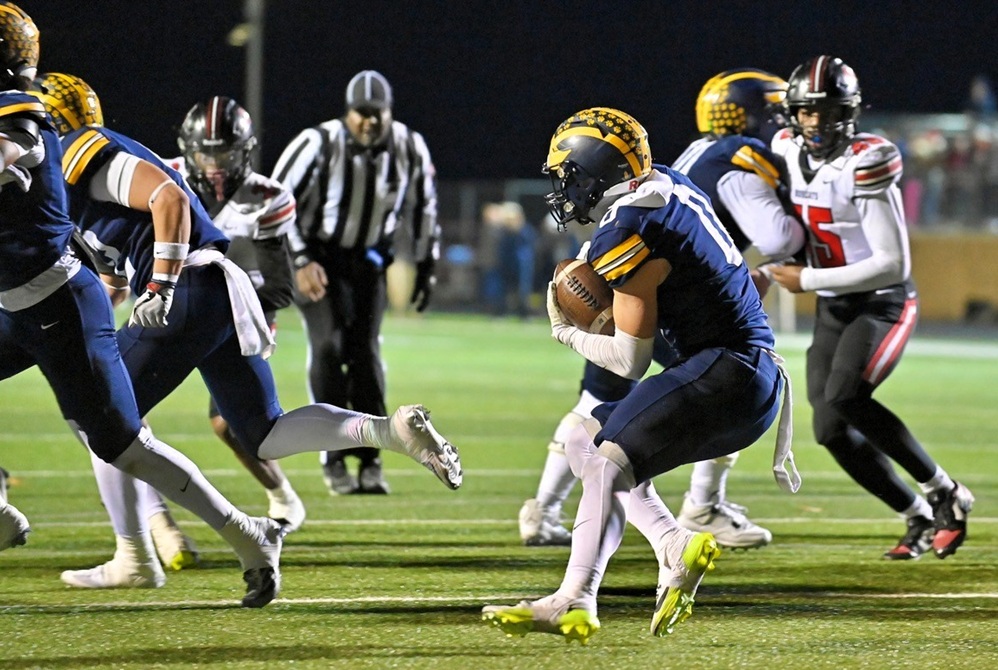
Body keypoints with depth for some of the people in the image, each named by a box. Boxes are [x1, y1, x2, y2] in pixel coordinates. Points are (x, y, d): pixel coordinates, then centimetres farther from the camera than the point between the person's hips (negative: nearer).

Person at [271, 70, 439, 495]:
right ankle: (334, 459, -12)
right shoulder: (318, 145, -22)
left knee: (366, 352, -6)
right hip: (319, 257, -3)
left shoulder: (409, 149, -9)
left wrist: (425, 267, 10)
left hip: (368, 259, 3)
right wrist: (300, 262, -21)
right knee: (329, 346, -16)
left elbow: (422, 208, 7)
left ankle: (370, 460, 2)